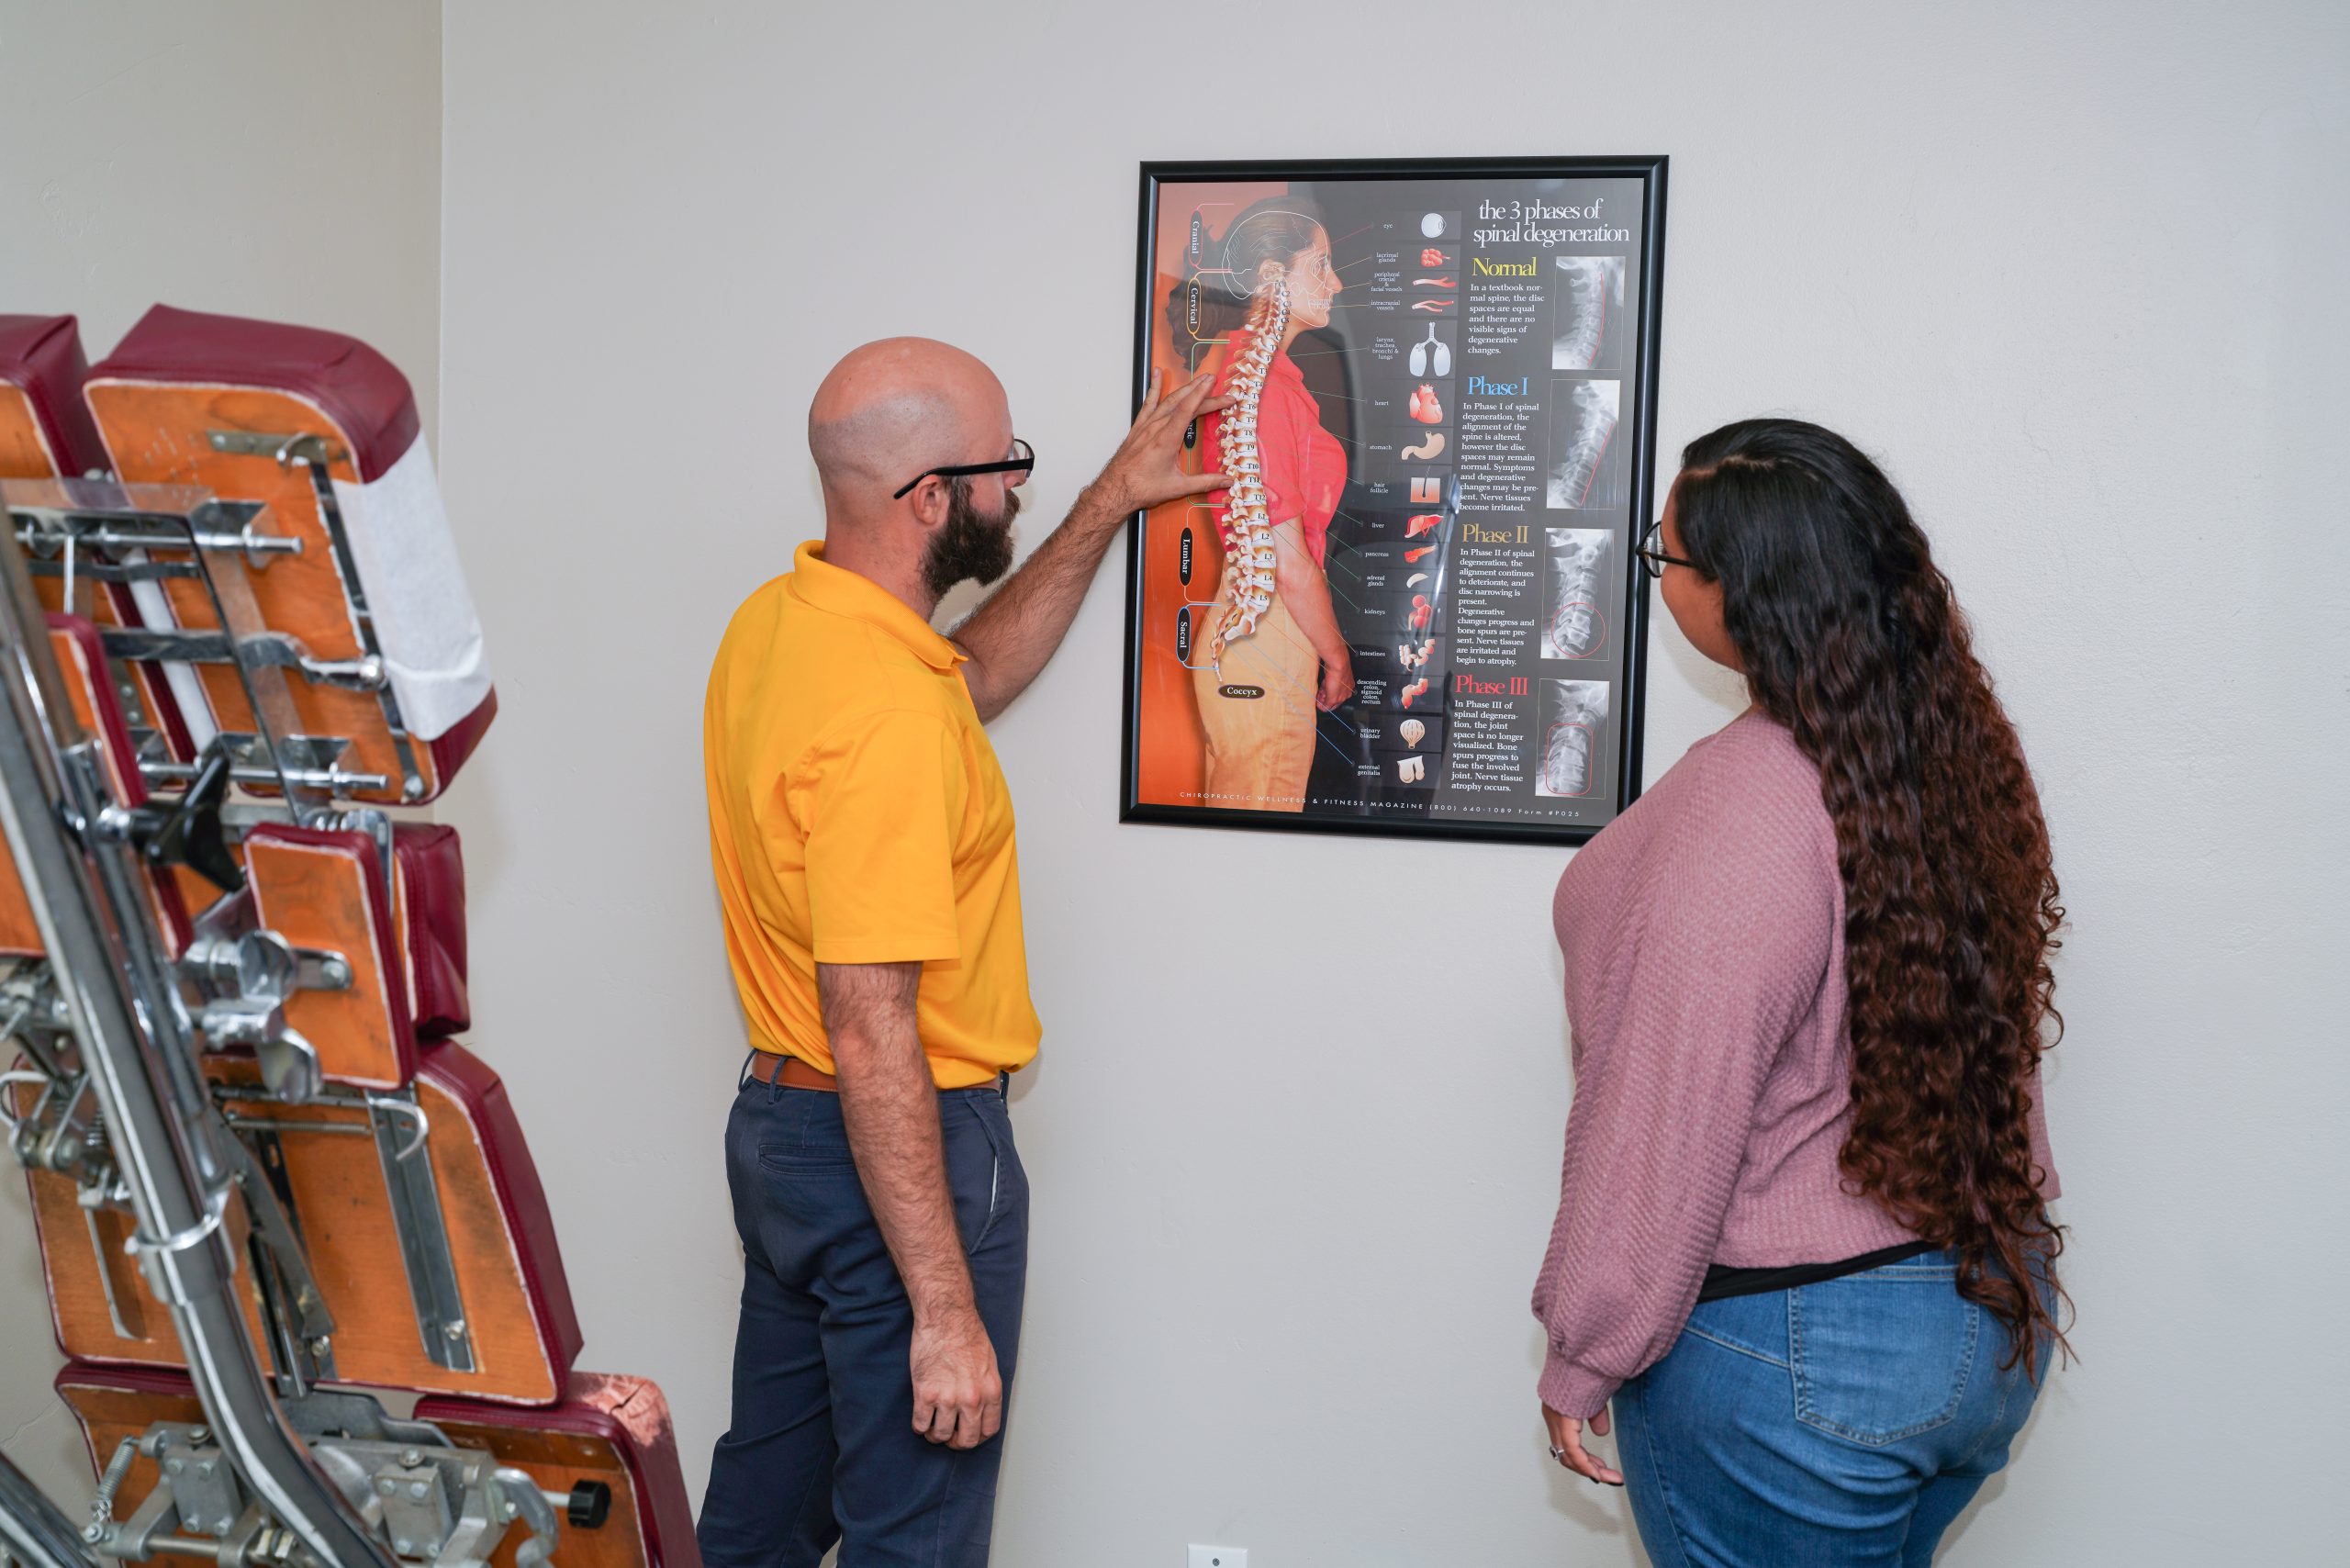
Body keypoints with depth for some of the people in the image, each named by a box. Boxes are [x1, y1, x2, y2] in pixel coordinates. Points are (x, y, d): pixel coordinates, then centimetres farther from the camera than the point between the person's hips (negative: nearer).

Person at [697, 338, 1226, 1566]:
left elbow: (971, 679, 21)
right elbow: (873, 1037, -28)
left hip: (775, 1126, 9)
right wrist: (946, 1312, -24)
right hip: (900, 1154, -9)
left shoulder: (773, 623, 1)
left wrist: (1105, 509, 20)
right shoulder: (884, 714, -27)